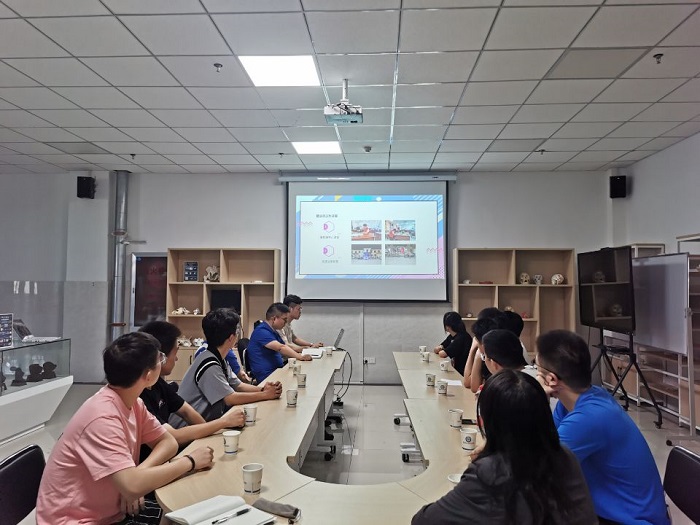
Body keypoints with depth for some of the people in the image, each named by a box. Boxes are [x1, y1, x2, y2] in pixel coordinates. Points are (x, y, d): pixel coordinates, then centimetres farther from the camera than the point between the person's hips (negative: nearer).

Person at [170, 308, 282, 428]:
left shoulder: (219, 360, 6)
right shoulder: (209, 365, -24)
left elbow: (238, 385, 10)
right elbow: (230, 399, -24)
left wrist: (262, 389, -7)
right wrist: (265, 395, -16)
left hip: (206, 421, 9)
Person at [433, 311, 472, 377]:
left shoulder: (462, 337, -20)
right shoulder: (451, 337, 8)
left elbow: (442, 354, -22)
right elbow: (435, 350, 11)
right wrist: (440, 347, -10)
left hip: (462, 373, -8)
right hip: (455, 370, 8)